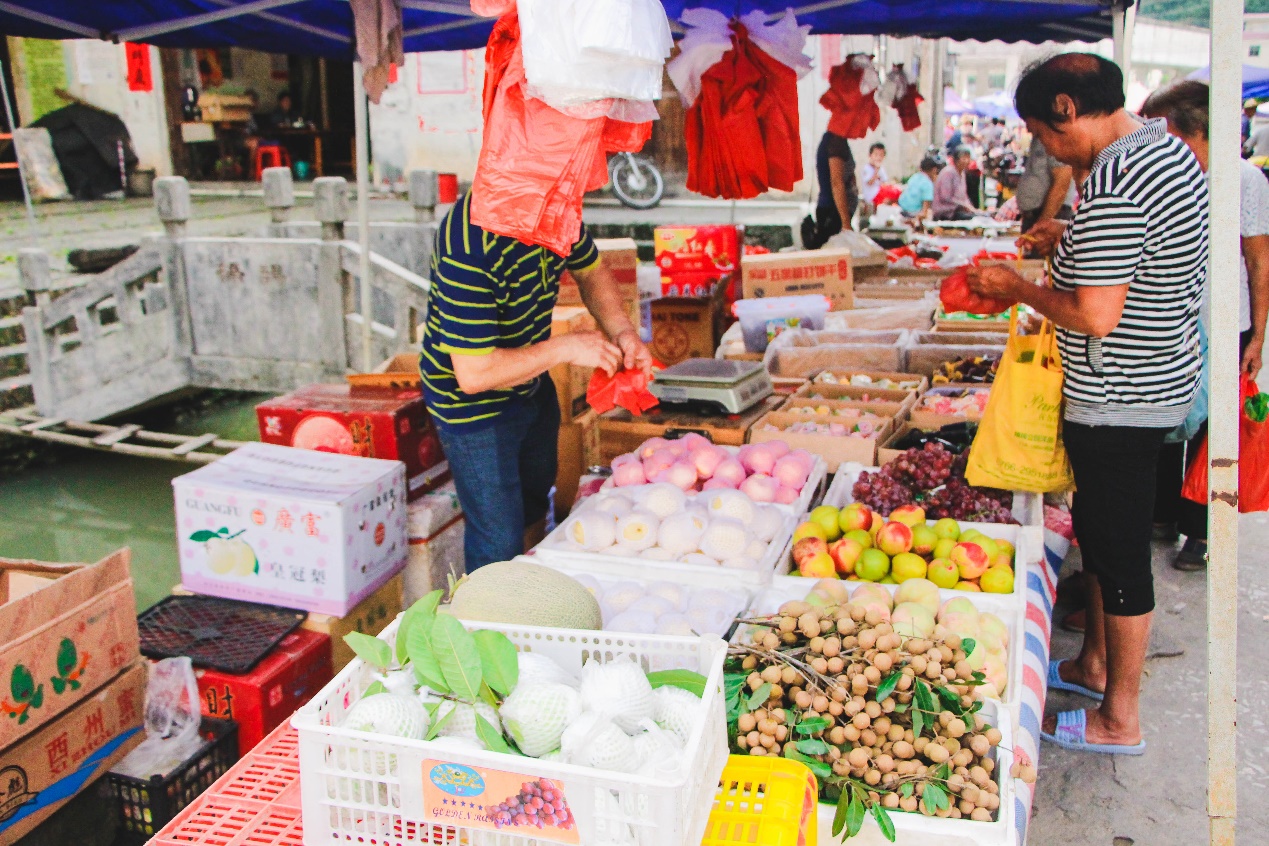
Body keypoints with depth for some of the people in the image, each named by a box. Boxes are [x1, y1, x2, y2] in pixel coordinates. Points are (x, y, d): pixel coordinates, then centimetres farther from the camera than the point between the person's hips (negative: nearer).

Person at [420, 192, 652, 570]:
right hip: (474, 402, -8)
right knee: (500, 543, 0)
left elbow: (591, 271, 5)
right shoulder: (470, 246, -37)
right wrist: (566, 348, -28)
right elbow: (474, 375, -34)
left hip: (533, 384, 8)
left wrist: (622, 331, -13)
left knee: (535, 500, 28)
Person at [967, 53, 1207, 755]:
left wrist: (1016, 289, -13)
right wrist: (1070, 242, 13)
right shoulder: (1168, 146, 7)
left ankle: (1120, 720, 20)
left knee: (1119, 551, 3)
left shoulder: (1112, 185, -26)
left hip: (1118, 401, -10)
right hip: (1162, 379, 10)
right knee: (1097, 531, 23)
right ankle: (1094, 664, 41)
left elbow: (1096, 317, -27)